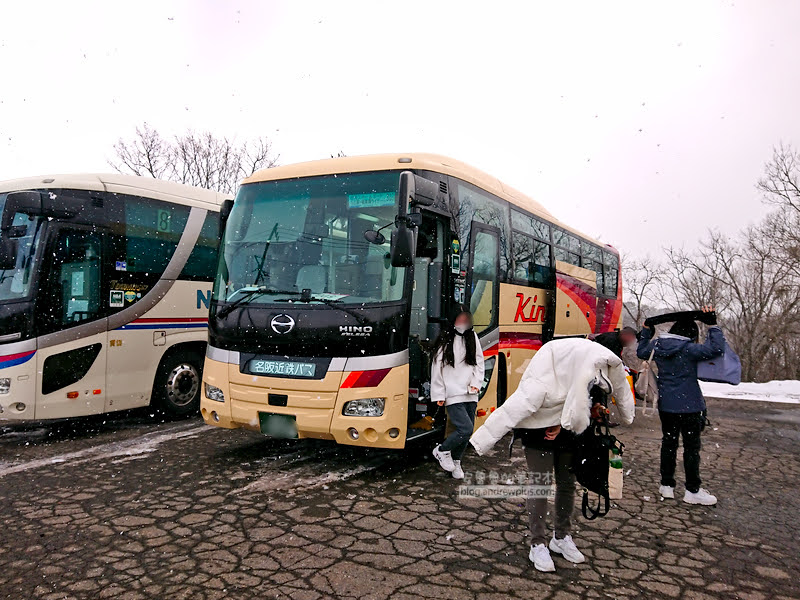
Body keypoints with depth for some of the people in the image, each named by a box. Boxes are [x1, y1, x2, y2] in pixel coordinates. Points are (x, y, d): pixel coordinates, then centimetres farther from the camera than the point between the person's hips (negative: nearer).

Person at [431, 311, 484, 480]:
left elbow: (479, 361, 13)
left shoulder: (472, 337, 10)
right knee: (465, 429, -15)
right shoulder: (445, 340, -5)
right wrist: (439, 395, -4)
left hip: (470, 395, 6)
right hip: (452, 395, -5)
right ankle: (441, 450, 9)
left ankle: (455, 460, 30)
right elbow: (437, 368, -3)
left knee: (467, 431, 9)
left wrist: (476, 383, -2)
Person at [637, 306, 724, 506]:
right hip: (689, 406, -6)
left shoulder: (657, 345, 0)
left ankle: (666, 485, 22)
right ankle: (692, 491, 13)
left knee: (669, 443, 15)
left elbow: (641, 352, 19)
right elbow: (716, 348, -24)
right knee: (692, 447, 5)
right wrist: (713, 325, -16)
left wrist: (646, 331, 26)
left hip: (665, 405, 6)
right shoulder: (689, 349, -17)